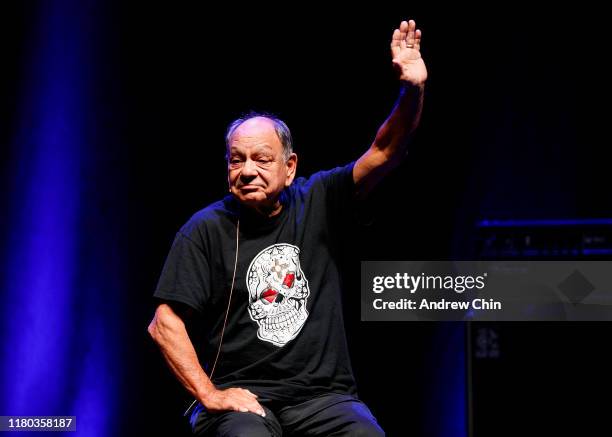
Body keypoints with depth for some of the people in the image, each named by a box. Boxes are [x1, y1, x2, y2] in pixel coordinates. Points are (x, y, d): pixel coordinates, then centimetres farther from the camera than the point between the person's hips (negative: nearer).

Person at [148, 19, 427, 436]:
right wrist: (209, 394, -10)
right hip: (239, 396, -2)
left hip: (322, 394, 3)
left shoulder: (317, 202, 7)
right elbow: (164, 323, -1)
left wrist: (413, 92, -21)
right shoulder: (208, 228, 1)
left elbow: (385, 152, -3)